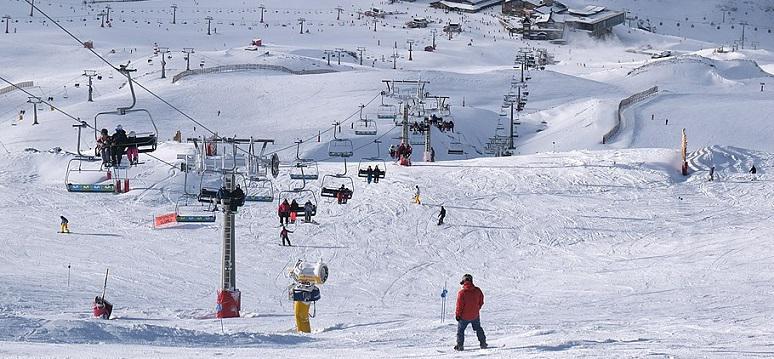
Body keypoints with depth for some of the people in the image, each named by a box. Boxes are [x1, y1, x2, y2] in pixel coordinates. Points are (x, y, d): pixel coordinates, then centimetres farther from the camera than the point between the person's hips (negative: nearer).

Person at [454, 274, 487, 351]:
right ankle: (483, 343, 24)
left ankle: (460, 345, 7)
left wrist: (457, 315, -2)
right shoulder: (477, 291, -7)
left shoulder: (461, 292, -20)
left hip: (464, 316, -4)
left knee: (460, 330, 12)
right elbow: (481, 302, 4)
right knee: (478, 328, 23)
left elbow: (459, 305, -15)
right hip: (475, 315, 4)